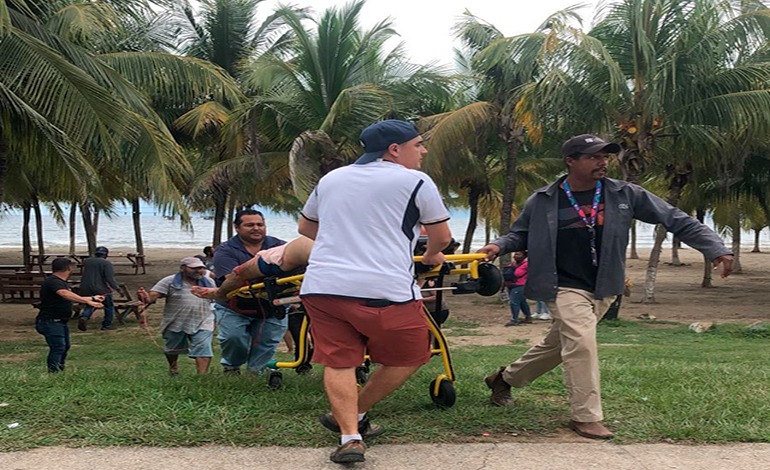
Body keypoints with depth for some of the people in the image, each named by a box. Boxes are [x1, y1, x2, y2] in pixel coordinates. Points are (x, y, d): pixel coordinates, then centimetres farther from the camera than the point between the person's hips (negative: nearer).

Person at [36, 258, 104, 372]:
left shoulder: (62, 283, 16)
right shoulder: (53, 282, -20)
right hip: (51, 322, -11)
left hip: (60, 322, 11)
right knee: (58, 348, -18)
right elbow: (65, 294, -38)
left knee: (65, 347, 19)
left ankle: (59, 370, 31)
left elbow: (74, 298, 27)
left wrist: (93, 298, 30)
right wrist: (88, 301, -47)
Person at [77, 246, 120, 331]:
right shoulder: (106, 263, -12)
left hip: (86, 289, 5)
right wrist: (117, 288, -12)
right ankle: (107, 324, 18)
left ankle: (84, 317, -8)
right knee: (109, 306, 16)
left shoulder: (87, 261, 6)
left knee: (89, 305, 21)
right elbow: (110, 278, -19)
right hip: (101, 289, -5)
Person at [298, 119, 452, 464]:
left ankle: (349, 436, -3)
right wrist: (431, 256, 32)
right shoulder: (415, 181, 3)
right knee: (409, 357, 15)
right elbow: (442, 237, 10)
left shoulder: (331, 178, 19)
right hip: (384, 291, -4)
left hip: (321, 287, 5)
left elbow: (306, 227, 31)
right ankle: (355, 416, 23)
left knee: (338, 361, 9)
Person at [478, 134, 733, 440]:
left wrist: (716, 248, -13)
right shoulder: (543, 201, -6)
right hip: (565, 287, -3)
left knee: (557, 344, 15)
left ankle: (506, 378, 38)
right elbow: (521, 234, 8)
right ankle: (586, 417, -5)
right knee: (582, 343, -21)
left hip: (602, 289, 4)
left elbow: (675, 219, -5)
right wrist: (499, 246, -14)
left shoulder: (624, 195, -5)